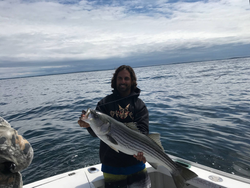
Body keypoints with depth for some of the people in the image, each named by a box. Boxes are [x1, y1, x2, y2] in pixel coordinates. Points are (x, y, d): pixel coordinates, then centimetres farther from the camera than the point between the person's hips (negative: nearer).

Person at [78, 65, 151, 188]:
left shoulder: (139, 105, 0)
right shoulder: (105, 103, -1)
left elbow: (142, 131, -12)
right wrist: (89, 124, -30)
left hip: (135, 163, 1)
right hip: (111, 163, 0)